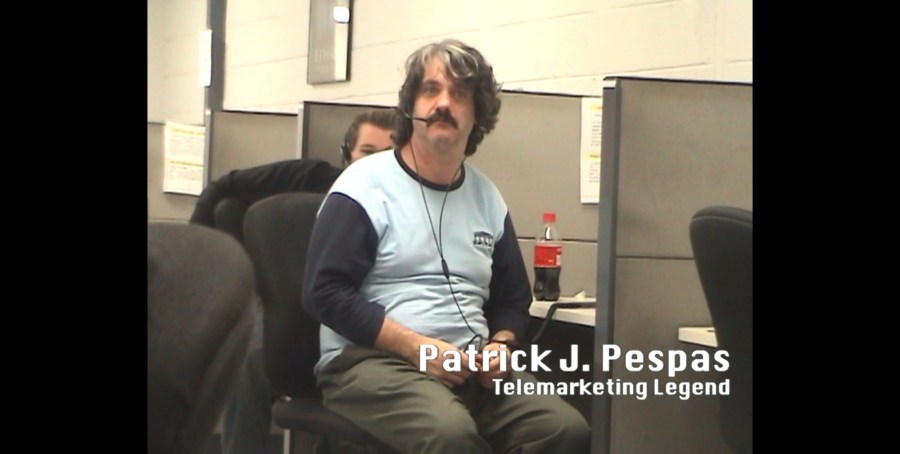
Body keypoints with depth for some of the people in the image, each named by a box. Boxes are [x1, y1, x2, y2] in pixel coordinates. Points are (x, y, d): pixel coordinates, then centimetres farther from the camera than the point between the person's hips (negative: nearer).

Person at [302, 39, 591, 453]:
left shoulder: (487, 198, 17)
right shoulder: (364, 187, -1)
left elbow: (513, 298, 25)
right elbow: (326, 291, -9)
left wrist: (500, 345, 2)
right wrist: (417, 347, -16)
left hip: (471, 368, 5)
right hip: (371, 360, -5)